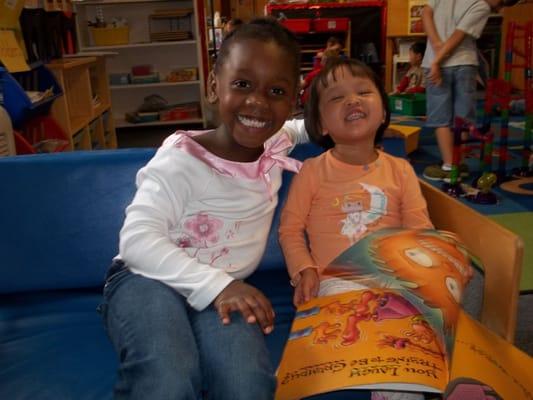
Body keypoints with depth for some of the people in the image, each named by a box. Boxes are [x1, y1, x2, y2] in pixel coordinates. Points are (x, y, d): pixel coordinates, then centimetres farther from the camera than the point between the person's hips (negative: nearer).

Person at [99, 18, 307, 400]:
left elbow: (299, 128, 32)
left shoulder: (274, 146, 5)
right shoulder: (182, 159, -15)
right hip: (150, 278, -4)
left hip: (225, 289, 5)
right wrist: (215, 284, -28)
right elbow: (137, 239, -21)